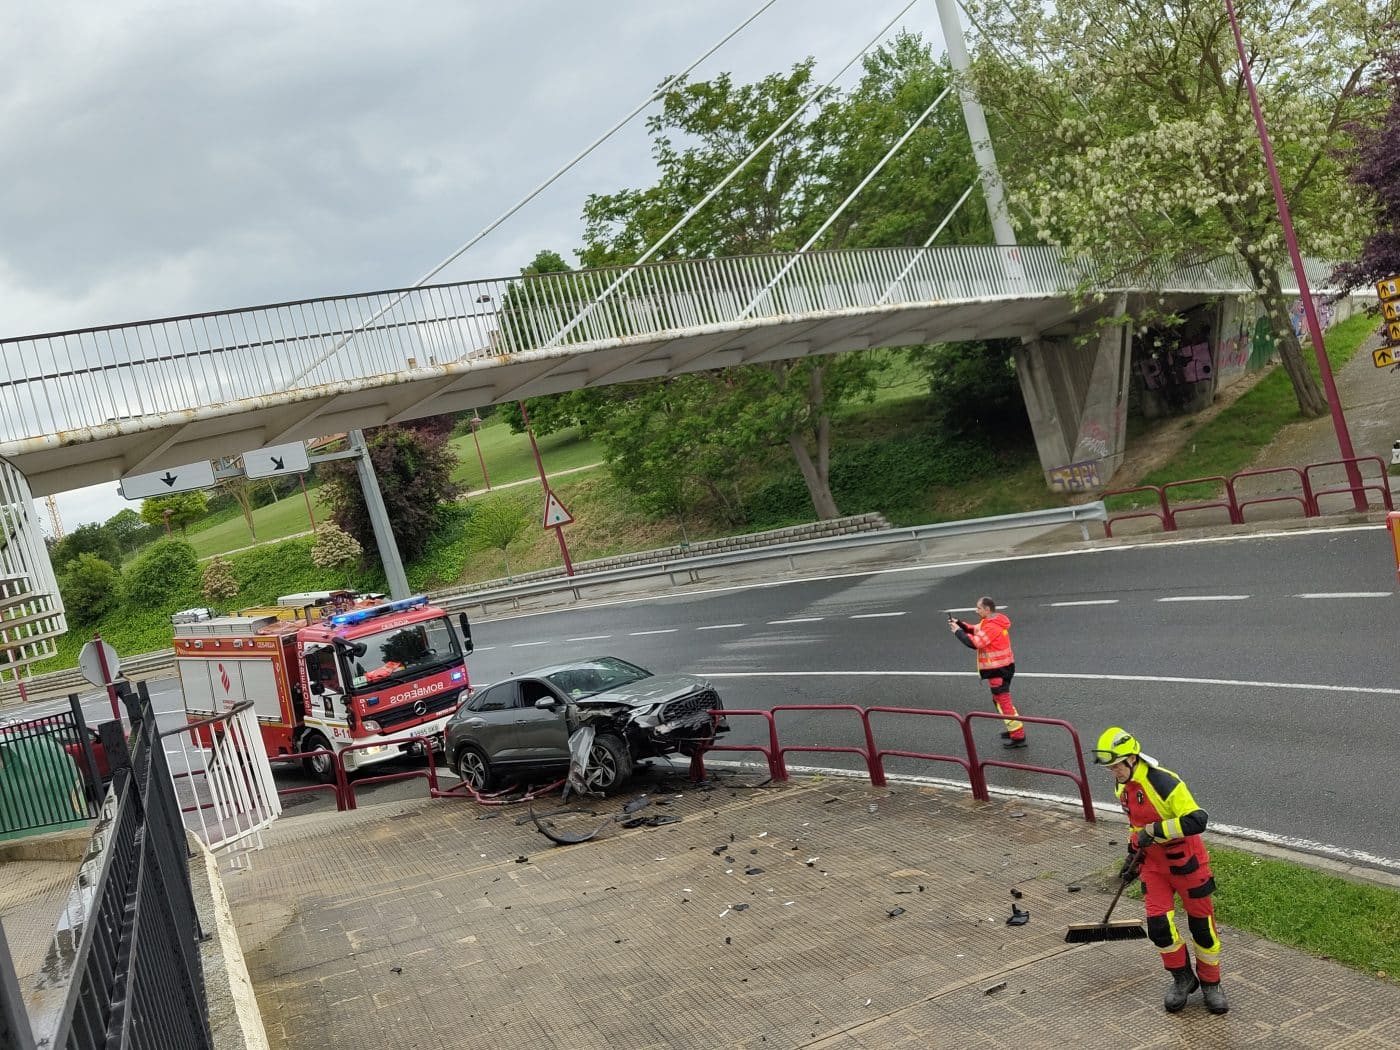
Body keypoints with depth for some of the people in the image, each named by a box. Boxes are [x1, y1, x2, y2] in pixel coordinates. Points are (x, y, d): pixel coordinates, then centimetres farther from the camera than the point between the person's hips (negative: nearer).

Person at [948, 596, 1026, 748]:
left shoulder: (992, 627, -24)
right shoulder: (994, 621, 9)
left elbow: (974, 643, -27)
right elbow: (975, 630, 14)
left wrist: (957, 631, -15)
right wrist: (959, 623, 0)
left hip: (998, 670, -10)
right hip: (1002, 667, 10)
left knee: (1003, 701, -6)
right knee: (1000, 699, 23)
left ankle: (1018, 737, -3)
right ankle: (1015, 728, 33)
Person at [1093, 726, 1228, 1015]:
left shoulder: (1163, 783, -27)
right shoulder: (1122, 785, 0)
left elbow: (1196, 820, -35)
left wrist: (1156, 831, -33)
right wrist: (1133, 854, 18)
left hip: (1186, 861, -6)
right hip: (1153, 864, 6)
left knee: (1201, 924, 7)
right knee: (1158, 925, -4)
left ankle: (1210, 984, 28)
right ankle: (1182, 978, 20)